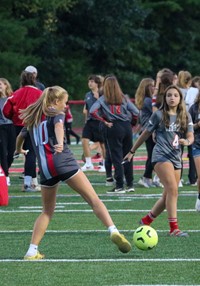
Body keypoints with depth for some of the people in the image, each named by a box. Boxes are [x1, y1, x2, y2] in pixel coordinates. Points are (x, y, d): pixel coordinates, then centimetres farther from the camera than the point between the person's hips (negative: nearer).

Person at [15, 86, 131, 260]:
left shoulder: (32, 118, 22)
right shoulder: (57, 114, 7)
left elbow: (21, 137, 35)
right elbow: (58, 126, -15)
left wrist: (18, 150, 57)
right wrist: (60, 143, -35)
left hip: (45, 167, 5)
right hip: (63, 162, -5)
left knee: (48, 211, 18)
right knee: (94, 200, -8)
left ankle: (32, 251, 5)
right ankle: (113, 231, -27)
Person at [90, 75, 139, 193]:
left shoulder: (103, 99, 0)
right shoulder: (124, 98, 6)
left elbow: (92, 111, -13)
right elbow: (136, 112, 1)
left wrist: (104, 121, -5)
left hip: (114, 127, -3)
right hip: (127, 126, 3)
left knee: (117, 158, 0)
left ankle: (120, 186, -2)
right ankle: (130, 184, 13)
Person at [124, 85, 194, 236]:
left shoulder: (186, 116, 10)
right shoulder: (159, 115, 1)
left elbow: (191, 137, 2)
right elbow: (146, 134, 10)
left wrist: (186, 141, -23)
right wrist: (132, 152, 16)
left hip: (176, 158, 5)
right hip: (161, 156, -5)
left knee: (168, 196, 7)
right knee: (172, 190, -21)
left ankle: (146, 221, 27)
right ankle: (174, 228, -23)